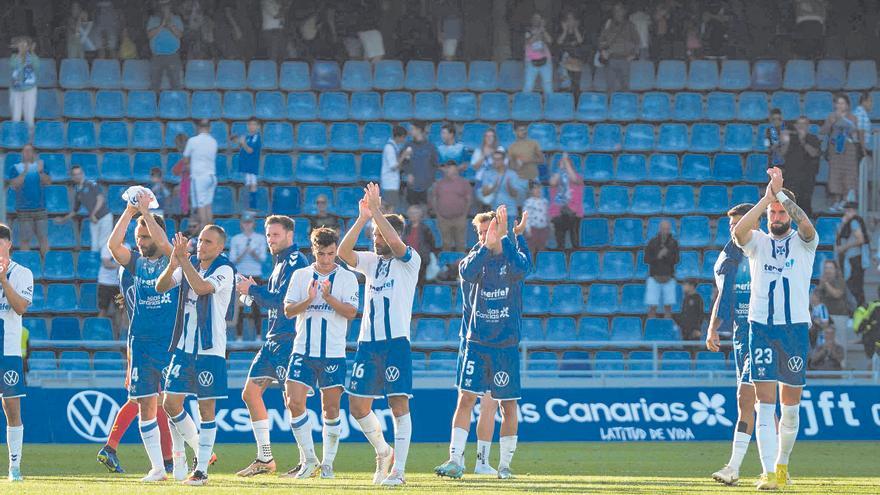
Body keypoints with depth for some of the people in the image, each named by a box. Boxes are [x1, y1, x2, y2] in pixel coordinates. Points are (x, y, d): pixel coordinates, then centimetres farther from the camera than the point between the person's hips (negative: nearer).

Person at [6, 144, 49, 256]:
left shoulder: (40, 165, 8)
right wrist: (24, 172, -19)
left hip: (40, 208, 2)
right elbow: (14, 185, -11)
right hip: (24, 210, -2)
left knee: (43, 237, 0)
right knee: (25, 239, -2)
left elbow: (48, 181, -4)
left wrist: (40, 172, -21)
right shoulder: (15, 168, 3)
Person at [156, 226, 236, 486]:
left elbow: (201, 287, -27)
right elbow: (161, 287, -1)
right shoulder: (190, 265, 9)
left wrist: (183, 259, -24)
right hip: (184, 346, 6)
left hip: (210, 350, -6)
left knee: (206, 408, -2)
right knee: (171, 403, 3)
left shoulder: (224, 270, -9)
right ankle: (198, 449, 23)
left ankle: (201, 469, 3)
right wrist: (173, 264, -19)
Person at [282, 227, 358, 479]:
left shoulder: (347, 278, 1)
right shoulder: (300, 276, 8)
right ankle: (309, 459, 4)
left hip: (333, 353, -2)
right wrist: (309, 300, -15)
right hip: (303, 351, 2)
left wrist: (328, 297, -22)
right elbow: (288, 310, 3)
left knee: (331, 408, 0)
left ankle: (328, 462, 11)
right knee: (294, 402, -8)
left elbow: (351, 312, -8)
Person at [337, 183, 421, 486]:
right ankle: (383, 452, 26)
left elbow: (394, 241, -21)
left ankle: (398, 469, -7)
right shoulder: (371, 261, 15)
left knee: (399, 404, -8)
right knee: (358, 405, 5)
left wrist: (376, 210, -16)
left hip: (396, 341, -6)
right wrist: (362, 218, -11)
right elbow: (343, 252, -3)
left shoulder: (409, 261, 0)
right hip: (367, 342, 6)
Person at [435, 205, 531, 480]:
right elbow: (468, 273, -21)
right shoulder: (474, 258, 3)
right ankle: (456, 460, -12)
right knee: (466, 398, -9)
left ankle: (505, 464, 15)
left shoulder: (512, 257, 1)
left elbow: (520, 270, -23)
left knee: (508, 405, 4)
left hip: (507, 344, -1)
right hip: (476, 343, 1)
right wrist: (488, 245, -29)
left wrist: (503, 239, -23)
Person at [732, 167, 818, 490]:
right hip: (761, 327, 0)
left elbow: (806, 224, -18)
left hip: (796, 327, 0)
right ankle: (768, 473, -13)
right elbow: (738, 231, -16)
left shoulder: (803, 242, 6)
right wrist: (767, 198, -21)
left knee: (791, 405, 7)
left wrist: (781, 192, -26)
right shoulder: (758, 242, 8)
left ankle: (782, 463, 27)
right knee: (765, 403, -9)